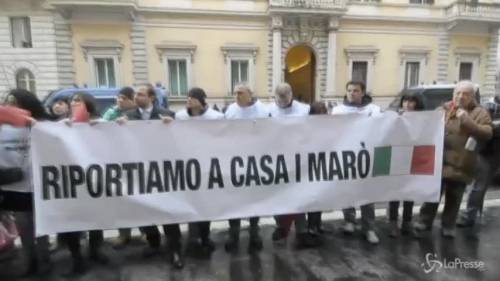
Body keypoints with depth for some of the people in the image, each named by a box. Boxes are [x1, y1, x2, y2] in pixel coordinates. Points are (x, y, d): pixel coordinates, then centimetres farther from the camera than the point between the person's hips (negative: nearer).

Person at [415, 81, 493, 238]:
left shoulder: (479, 113, 2)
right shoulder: (444, 109, 8)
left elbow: (487, 134, -12)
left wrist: (467, 121, -22)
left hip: (461, 165, -1)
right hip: (439, 161, 1)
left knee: (454, 199, 10)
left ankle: (448, 226, 24)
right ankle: (425, 221, 20)